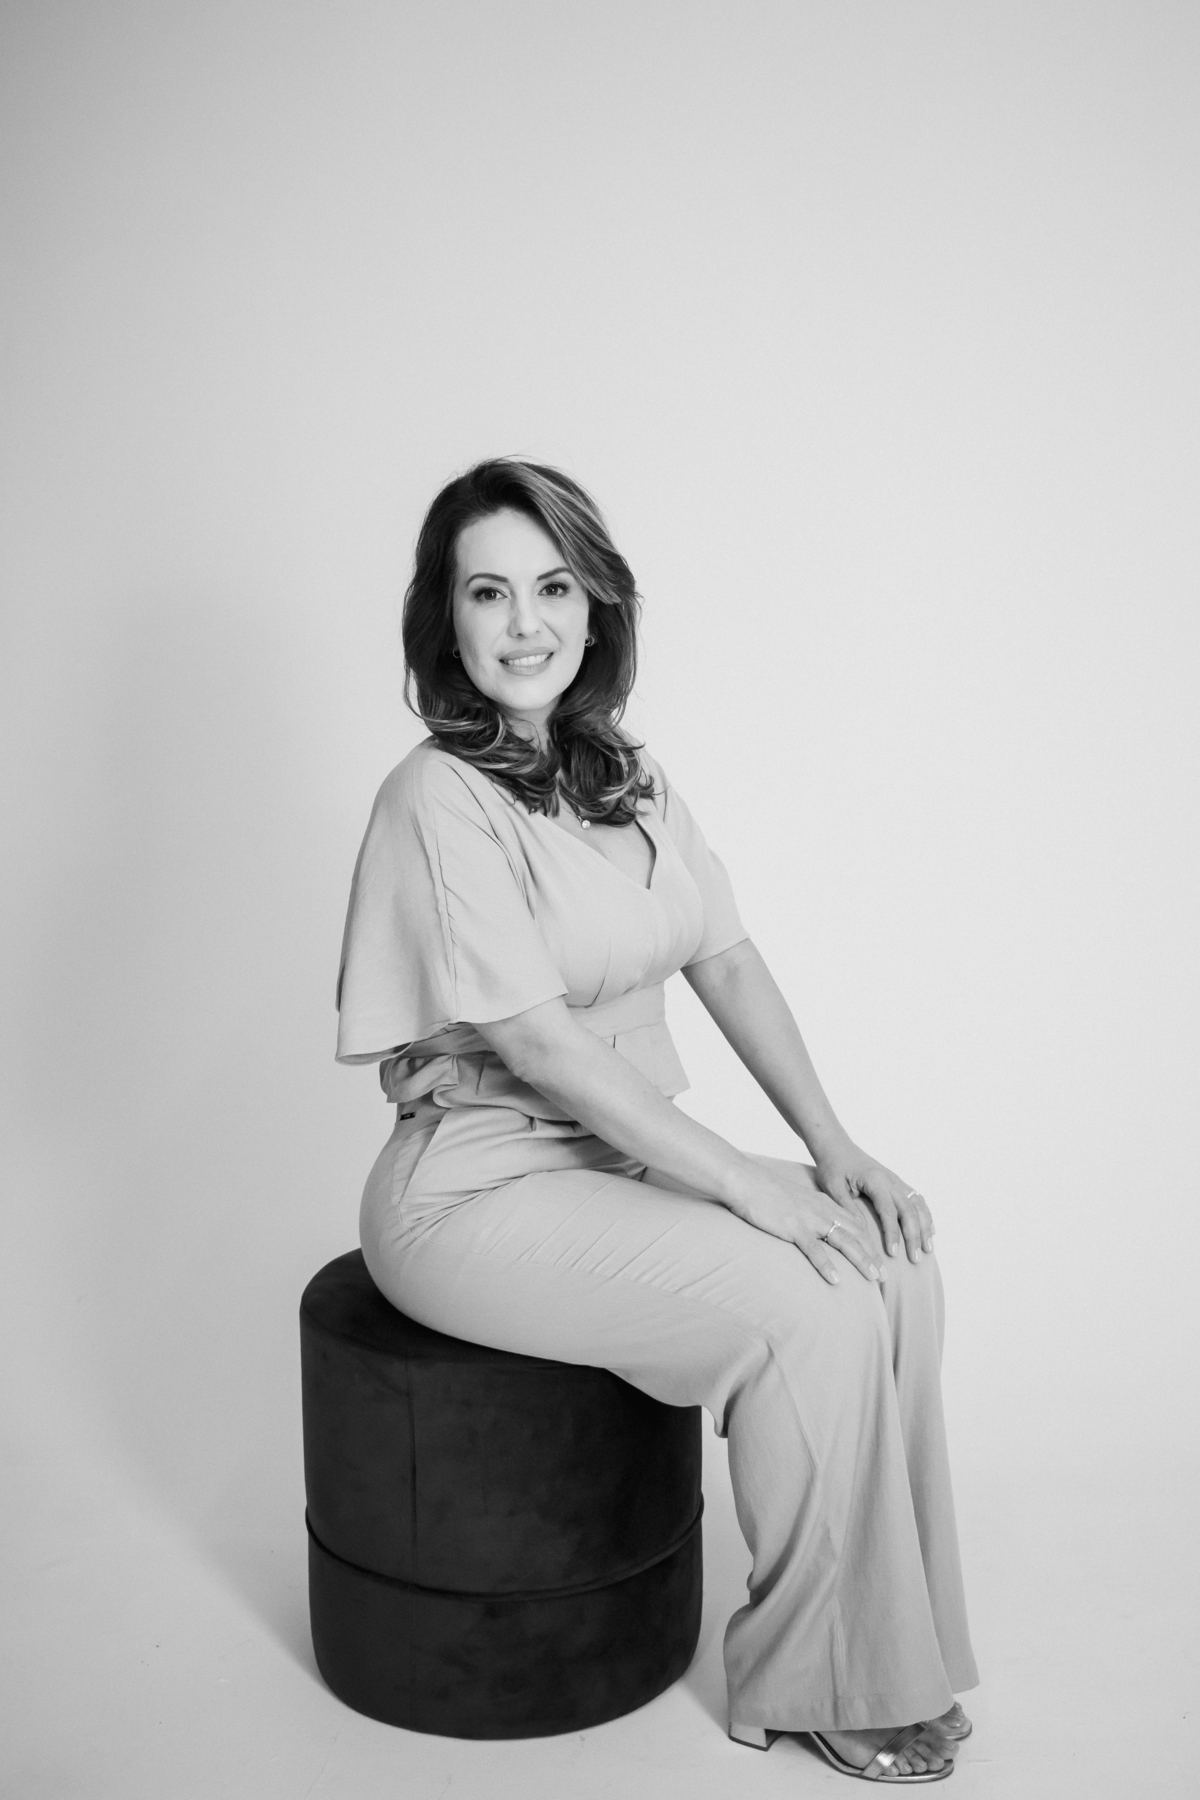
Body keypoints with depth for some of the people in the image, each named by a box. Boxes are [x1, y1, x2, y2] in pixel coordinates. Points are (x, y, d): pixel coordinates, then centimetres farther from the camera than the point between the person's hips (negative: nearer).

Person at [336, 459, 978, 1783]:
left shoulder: (626, 778, 9)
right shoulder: (440, 799, -16)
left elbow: (730, 964, 7)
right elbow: (537, 1043, -21)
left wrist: (833, 1147, -5)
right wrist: (747, 1183, -21)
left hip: (626, 1153, 7)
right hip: (483, 1188, -7)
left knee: (893, 1268, -11)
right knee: (808, 1312, -21)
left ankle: (888, 1641, 3)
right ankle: (813, 1685, 1)